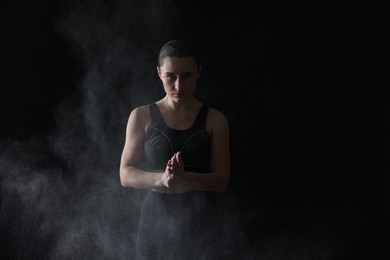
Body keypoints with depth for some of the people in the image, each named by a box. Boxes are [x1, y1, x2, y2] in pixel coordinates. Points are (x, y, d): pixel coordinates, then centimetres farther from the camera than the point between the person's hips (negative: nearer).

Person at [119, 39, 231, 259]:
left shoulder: (214, 119, 0)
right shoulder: (141, 117, 1)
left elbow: (222, 180, -4)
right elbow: (126, 175, -3)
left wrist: (184, 178, -23)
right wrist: (161, 179, -22)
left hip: (200, 224, 0)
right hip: (156, 221, 0)